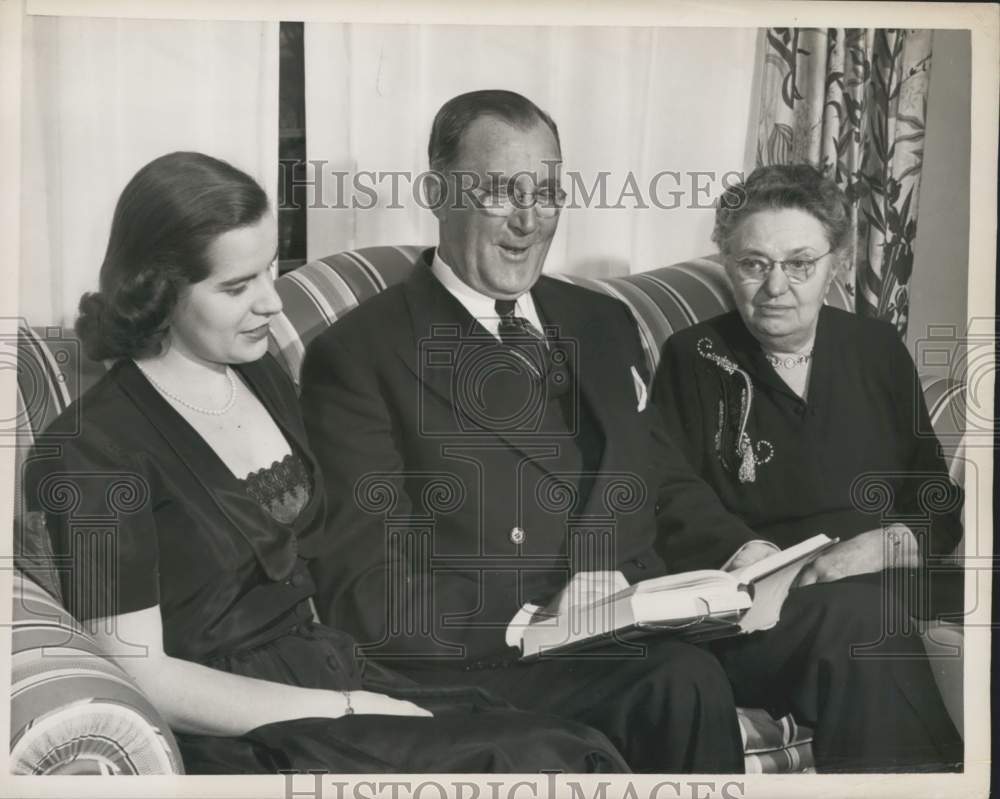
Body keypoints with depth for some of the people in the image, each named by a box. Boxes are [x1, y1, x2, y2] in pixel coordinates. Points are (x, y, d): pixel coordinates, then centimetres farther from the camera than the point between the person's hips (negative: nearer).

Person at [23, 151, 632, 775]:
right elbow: (142, 677, -14)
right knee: (542, 764, -24)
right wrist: (345, 710, -15)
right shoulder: (93, 449, -11)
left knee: (578, 748, -18)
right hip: (232, 733, -7)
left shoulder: (264, 379, 12)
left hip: (328, 672, 7)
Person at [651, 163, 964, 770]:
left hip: (887, 582, 3)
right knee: (863, 616, -34)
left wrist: (885, 546, -7)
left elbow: (940, 508, 14)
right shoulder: (694, 360, 6)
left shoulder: (878, 349, 14)